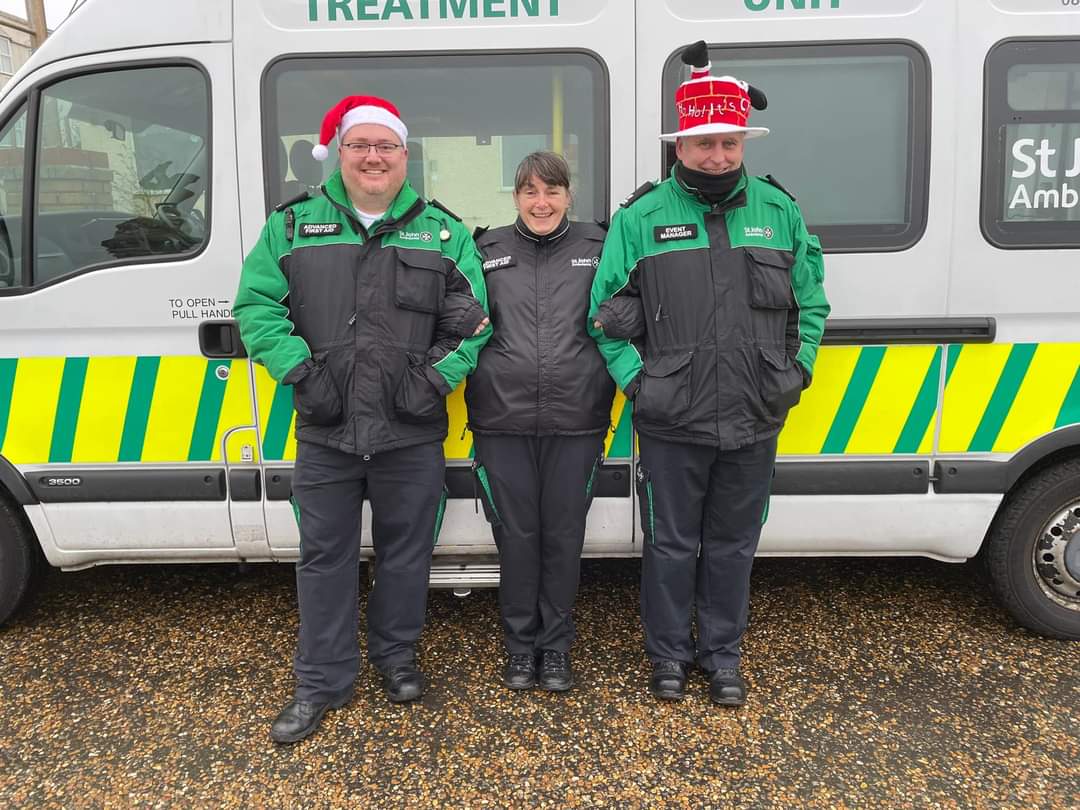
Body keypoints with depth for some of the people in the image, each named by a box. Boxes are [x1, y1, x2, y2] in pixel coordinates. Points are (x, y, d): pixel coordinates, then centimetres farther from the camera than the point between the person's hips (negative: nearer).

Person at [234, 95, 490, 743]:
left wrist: (440, 375, -10)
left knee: (406, 550, 13)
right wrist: (299, 370, -10)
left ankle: (397, 655, 36)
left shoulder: (444, 231, 5)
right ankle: (322, 683, 25)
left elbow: (474, 319, 2)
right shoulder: (293, 225, 5)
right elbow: (257, 306, 1)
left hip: (413, 434, 0)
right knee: (325, 555, 9)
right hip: (324, 432, 0)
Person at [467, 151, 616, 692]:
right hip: (503, 420, 1)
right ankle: (520, 646, 26)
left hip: (576, 422, 0)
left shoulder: (597, 249, 8)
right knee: (515, 534, 8)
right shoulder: (487, 251, 10)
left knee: (564, 535, 8)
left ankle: (555, 647, 25)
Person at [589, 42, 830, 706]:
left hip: (754, 422, 2)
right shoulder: (640, 217, -2)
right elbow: (606, 312, 0)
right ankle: (669, 654, 31)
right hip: (672, 423, -2)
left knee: (733, 546, 16)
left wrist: (798, 369, 2)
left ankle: (723, 654, 34)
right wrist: (635, 378, -9)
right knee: (672, 544, 11)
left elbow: (812, 303, 12)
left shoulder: (780, 211, 5)